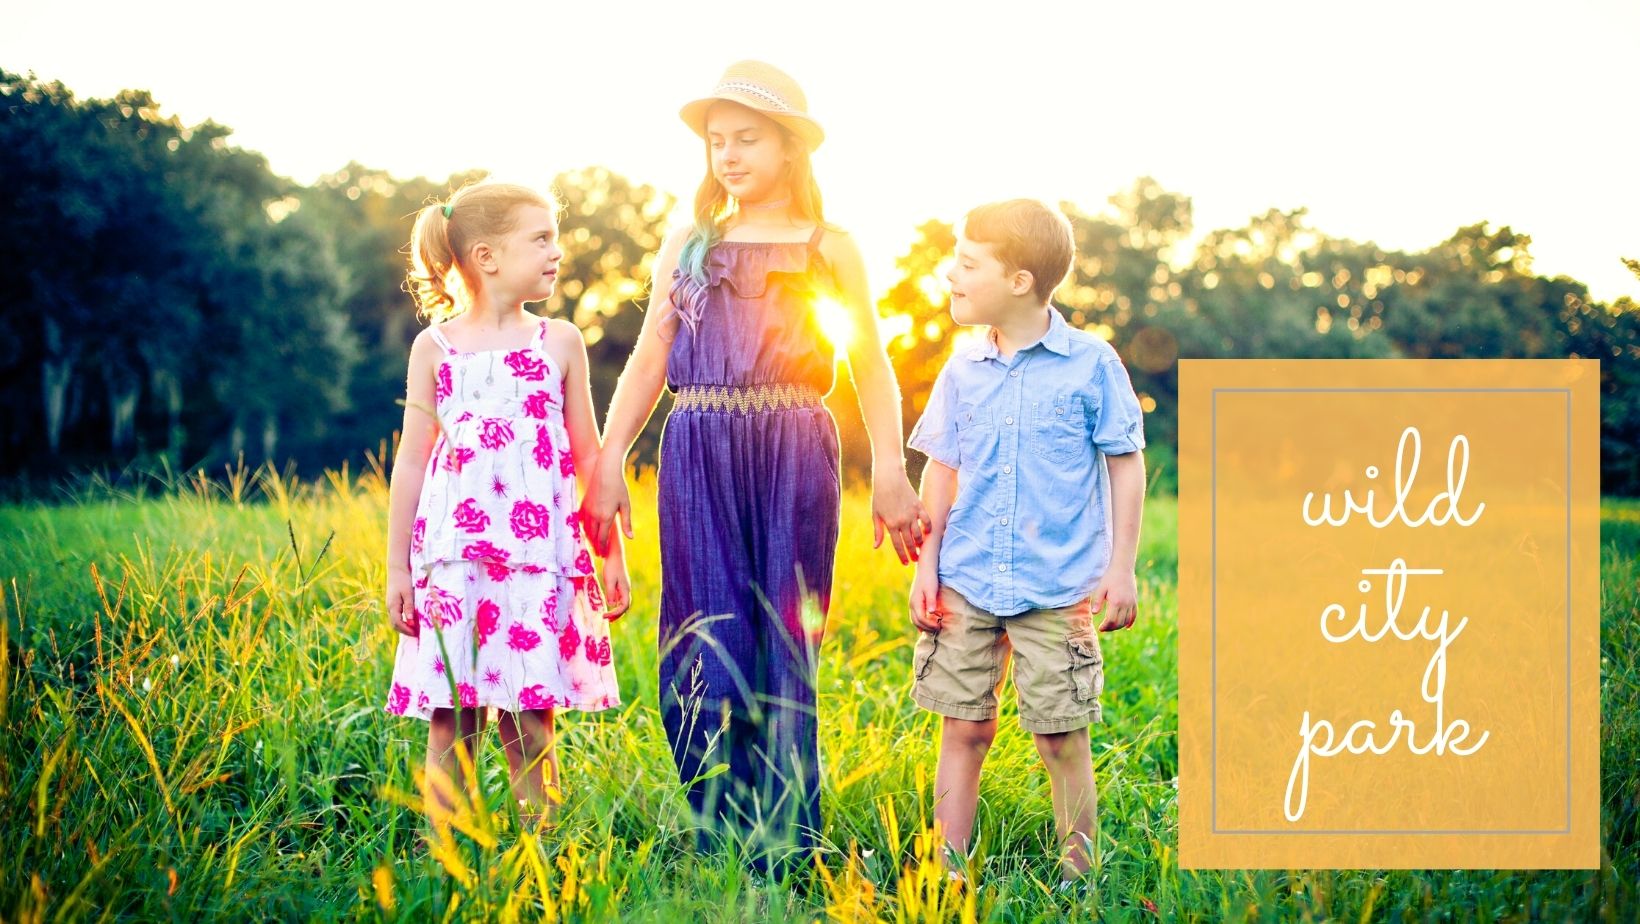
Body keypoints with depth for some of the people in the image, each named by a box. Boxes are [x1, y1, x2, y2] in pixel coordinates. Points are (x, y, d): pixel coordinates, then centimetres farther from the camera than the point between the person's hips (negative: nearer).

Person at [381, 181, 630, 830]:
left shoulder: (559, 344, 9)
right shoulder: (434, 348, 6)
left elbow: (587, 455, 12)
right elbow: (411, 461, 7)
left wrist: (613, 555, 11)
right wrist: (397, 567, 5)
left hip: (539, 557, 1)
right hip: (453, 555, 0)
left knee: (529, 723, -2)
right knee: (451, 720, -2)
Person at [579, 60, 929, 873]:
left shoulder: (827, 249, 7)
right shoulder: (686, 246, 13)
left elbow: (872, 368, 4)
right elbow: (648, 362, 11)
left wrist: (890, 475, -6)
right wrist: (606, 465, 2)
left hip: (792, 455, -2)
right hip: (698, 459, 2)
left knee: (782, 646, -1)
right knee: (709, 640, -3)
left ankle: (785, 850, 6)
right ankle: (723, 834, 5)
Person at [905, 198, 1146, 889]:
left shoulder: (1092, 365, -5)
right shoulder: (963, 372, 5)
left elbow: (1125, 466, 0)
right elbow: (942, 470, 12)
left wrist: (1121, 567, -3)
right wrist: (927, 565, 8)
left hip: (1058, 589, -3)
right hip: (966, 582, 3)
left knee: (1060, 736, 1)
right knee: (964, 729, 6)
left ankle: (1079, 873, 15)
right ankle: (949, 872, 14)